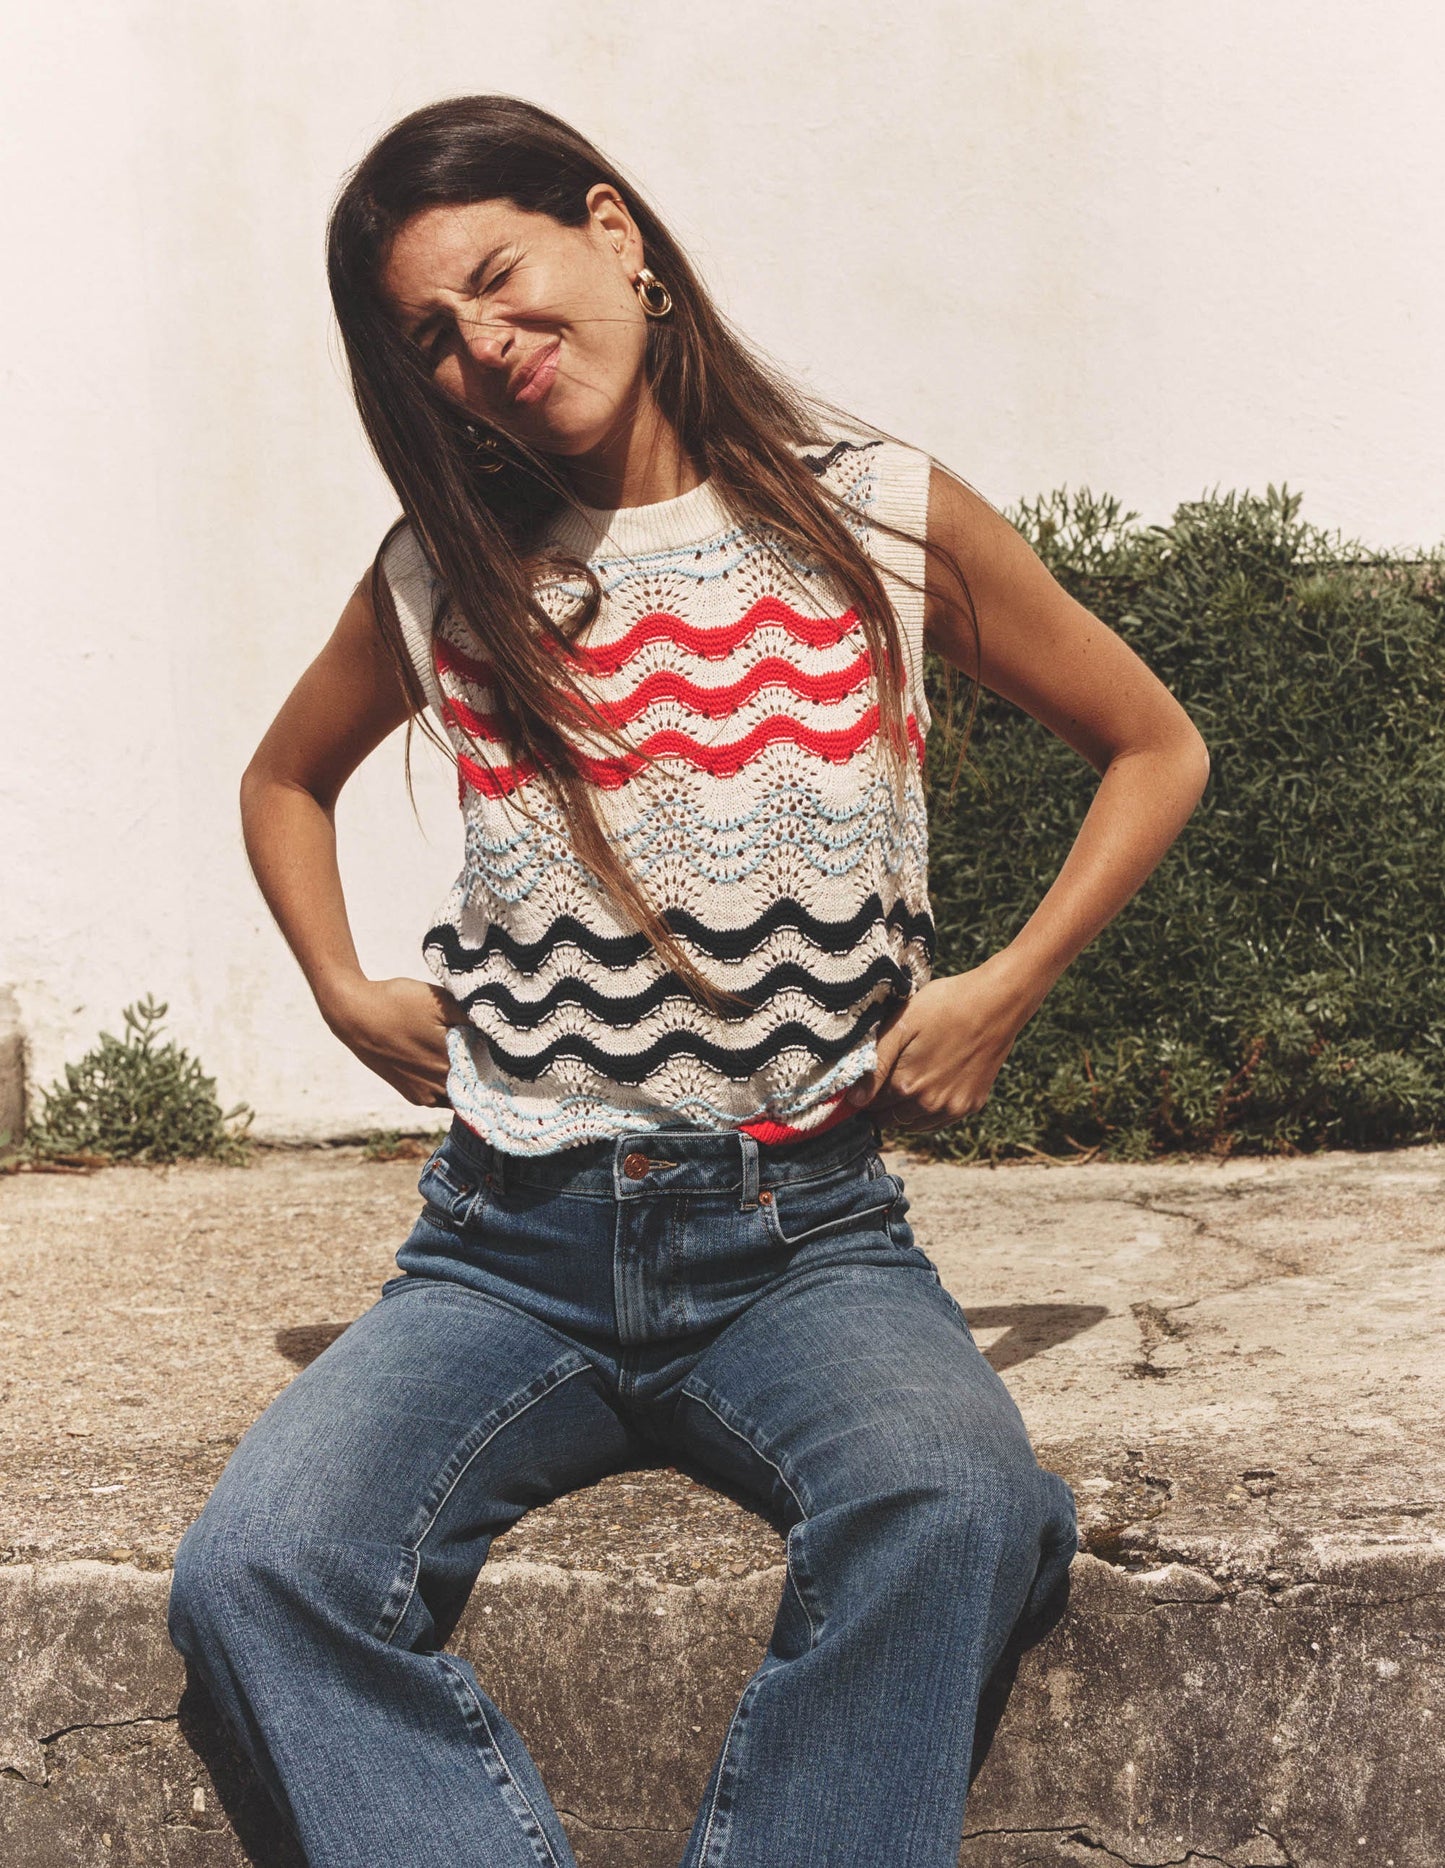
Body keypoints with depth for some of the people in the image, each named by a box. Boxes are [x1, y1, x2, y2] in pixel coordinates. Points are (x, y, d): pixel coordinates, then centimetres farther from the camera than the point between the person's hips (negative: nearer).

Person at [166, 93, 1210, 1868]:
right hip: (510, 1250, 2)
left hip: (805, 1235, -1)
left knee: (948, 1507, -34)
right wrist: (344, 991, 11)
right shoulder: (444, 575, 6)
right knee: (252, 1571, -25)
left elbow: (1156, 748, 13)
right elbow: (285, 778, 27)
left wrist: (1005, 986, 1)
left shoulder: (883, 520, 0)